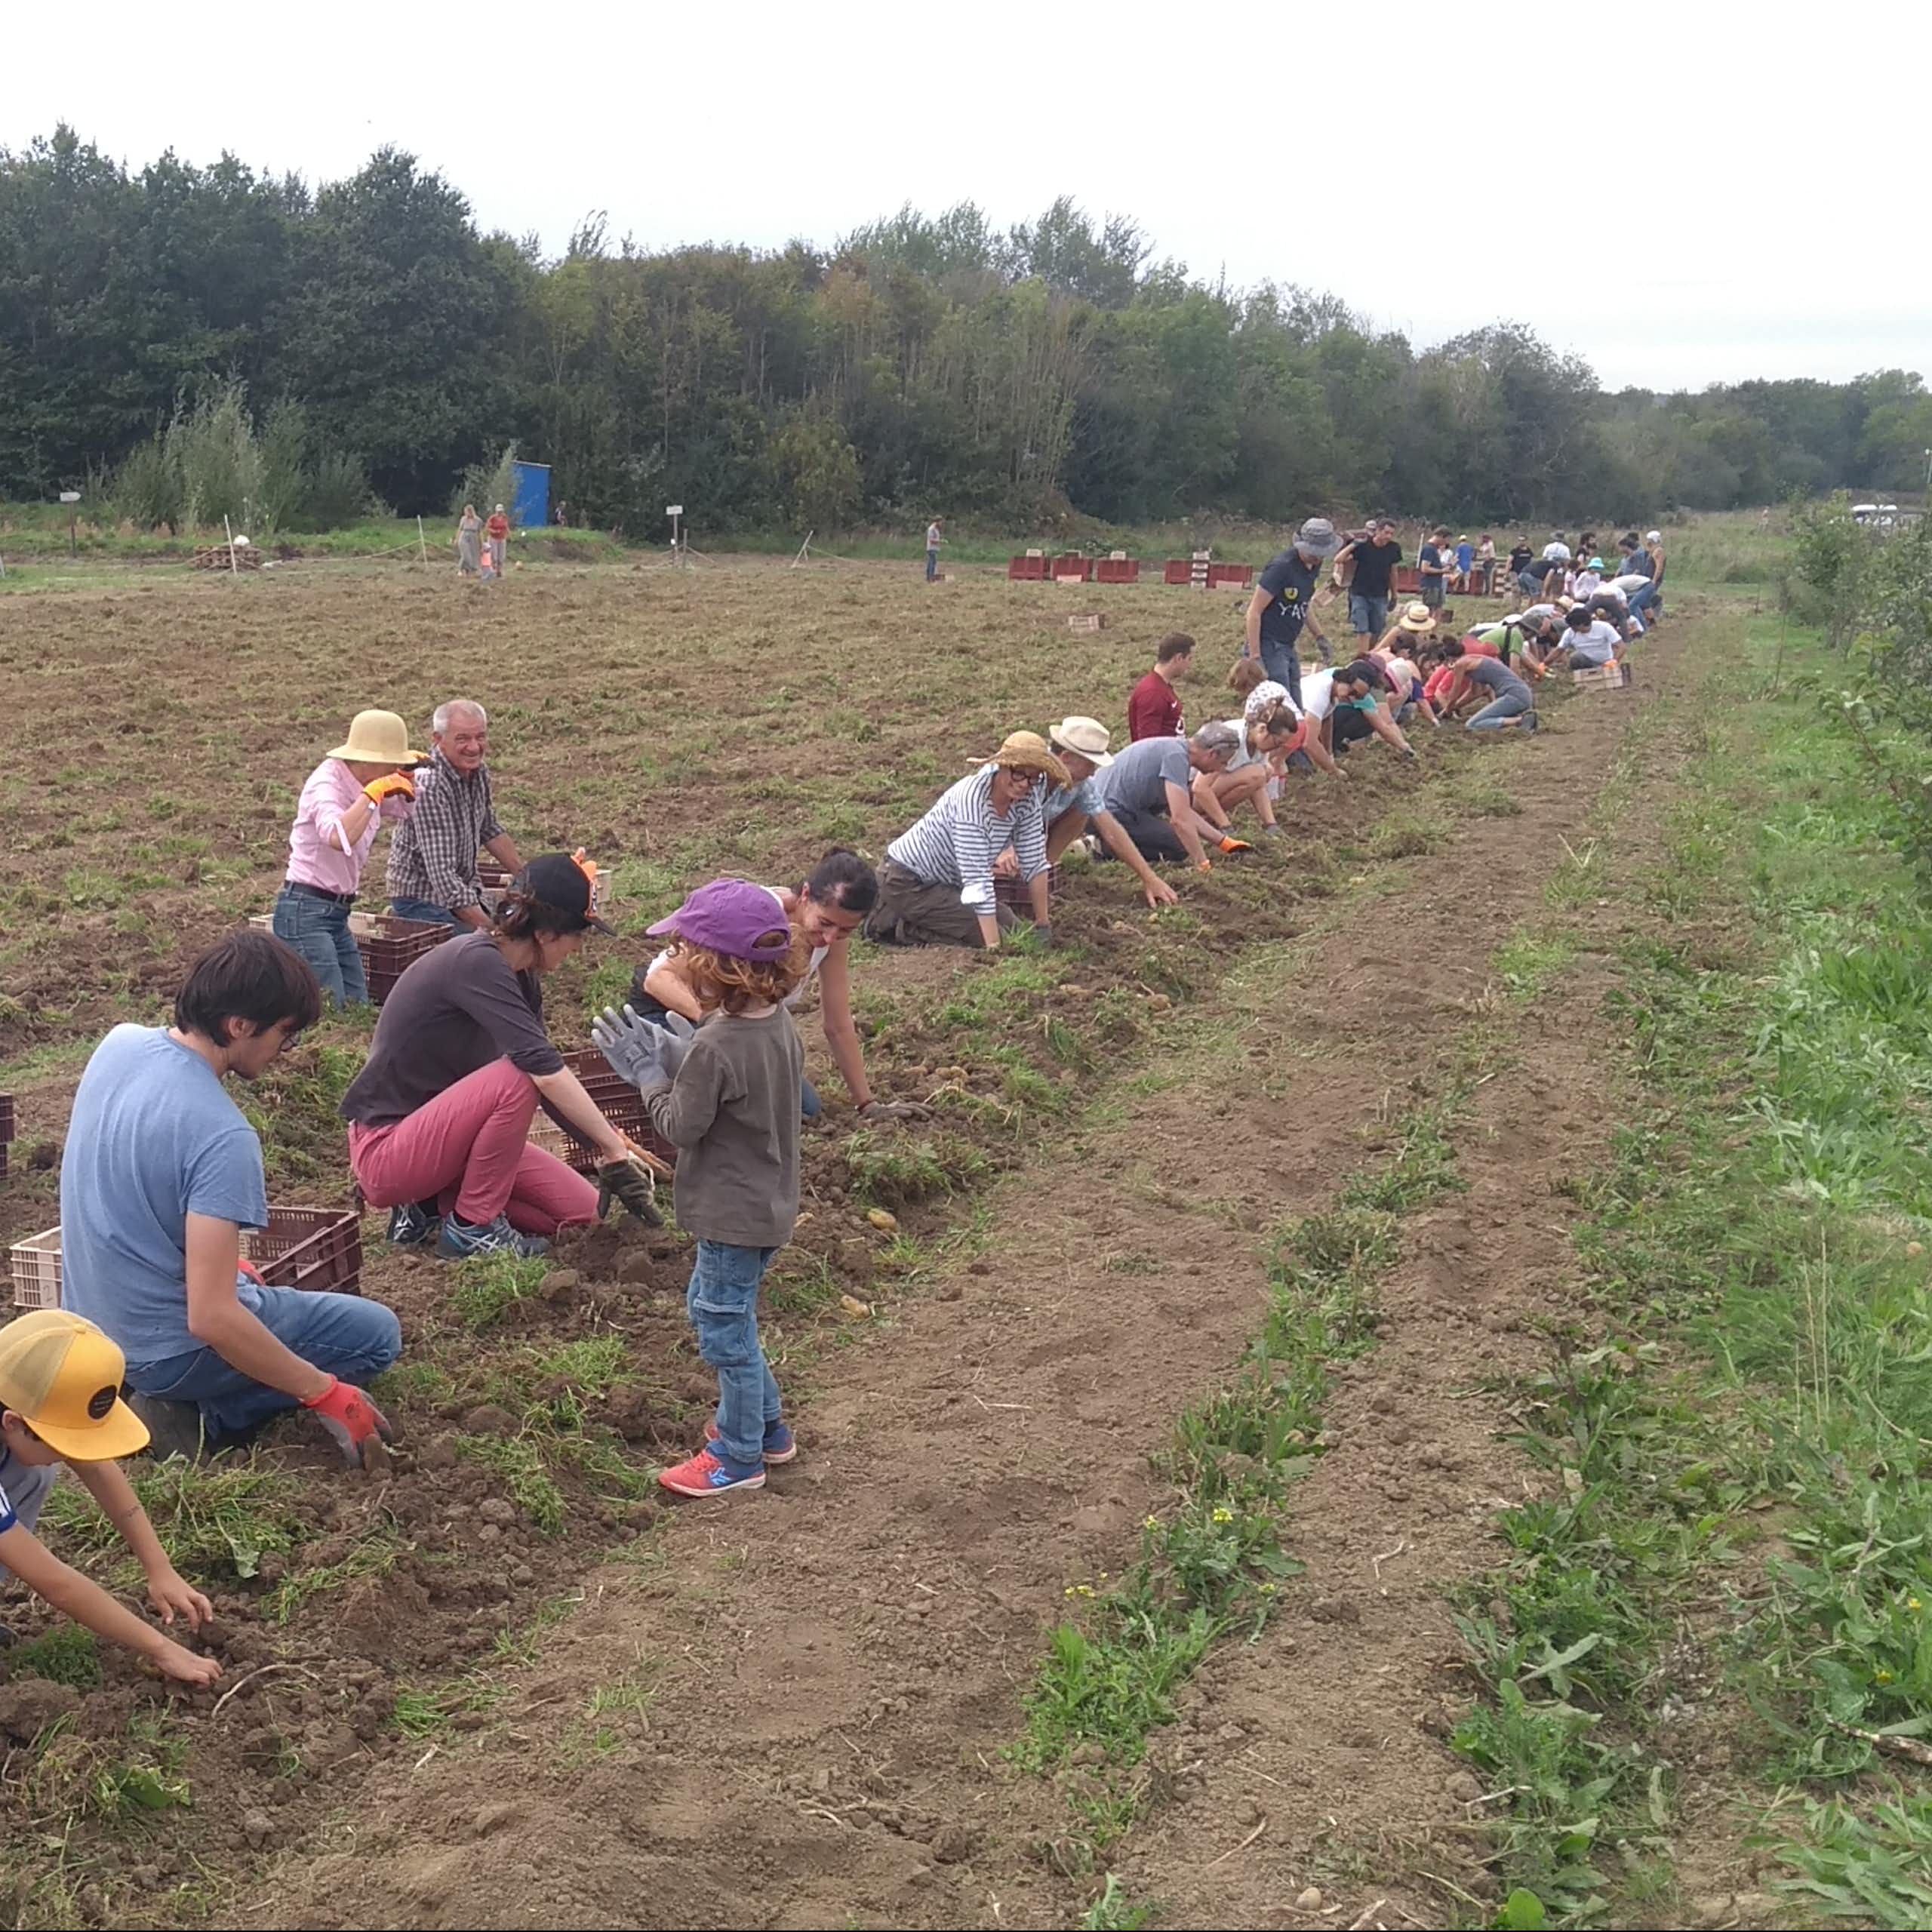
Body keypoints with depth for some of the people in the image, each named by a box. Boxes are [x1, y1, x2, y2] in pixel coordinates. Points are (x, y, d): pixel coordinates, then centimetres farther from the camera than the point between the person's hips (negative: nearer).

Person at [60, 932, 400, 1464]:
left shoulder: (119, 1044, -5)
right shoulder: (222, 1136, -29)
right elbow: (211, 1319, -31)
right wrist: (325, 1394, -20)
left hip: (92, 1322, 8)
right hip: (163, 1351, -8)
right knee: (377, 1333, 5)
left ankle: (183, 1401, 10)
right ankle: (205, 1415, -5)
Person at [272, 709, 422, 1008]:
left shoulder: (361, 784, 7)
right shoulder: (326, 784, -17)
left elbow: (403, 812, 28)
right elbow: (339, 838, -39)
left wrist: (410, 778, 8)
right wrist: (373, 792, -29)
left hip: (337, 915, 9)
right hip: (305, 912, -9)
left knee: (359, 1009, 4)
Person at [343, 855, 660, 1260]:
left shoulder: (522, 979, 4)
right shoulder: (475, 962, -24)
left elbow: (550, 1082, 9)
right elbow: (544, 1069, -33)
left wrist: (612, 1149, -1)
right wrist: (615, 1150, -31)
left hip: (433, 1132, 9)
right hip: (384, 1151, -9)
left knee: (583, 1213, 0)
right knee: (515, 1079, -31)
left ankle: (433, 1207, 10)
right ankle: (472, 1227, -14)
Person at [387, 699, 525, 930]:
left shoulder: (478, 769, 0)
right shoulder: (429, 787, -25)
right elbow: (442, 875, -30)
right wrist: (488, 928, -34)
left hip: (464, 889, 8)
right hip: (422, 899, -8)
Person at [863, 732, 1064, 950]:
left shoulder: (1027, 797, -9)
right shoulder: (971, 799, -32)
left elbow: (1034, 863, -3)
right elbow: (978, 880, -34)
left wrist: (1043, 925, -4)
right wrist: (994, 948, -36)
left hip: (949, 881, 9)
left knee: (1013, 928, 5)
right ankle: (901, 928, -3)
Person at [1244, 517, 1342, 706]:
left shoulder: (1314, 566, 8)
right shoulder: (1281, 567, -18)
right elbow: (1254, 612, -19)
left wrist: (1319, 637, 17)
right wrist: (1255, 658, -23)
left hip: (1288, 648, 9)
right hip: (1267, 646, -9)